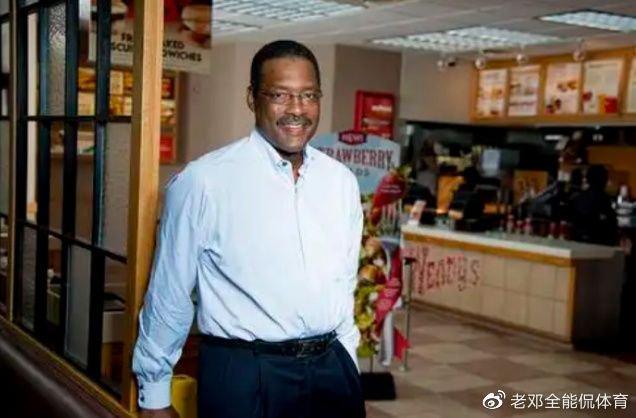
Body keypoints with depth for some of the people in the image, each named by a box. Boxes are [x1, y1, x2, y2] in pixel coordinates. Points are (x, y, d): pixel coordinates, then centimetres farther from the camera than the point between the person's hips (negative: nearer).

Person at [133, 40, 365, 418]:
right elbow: (169, 295, -7)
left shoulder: (342, 181, 2)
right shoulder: (203, 181, -14)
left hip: (331, 372, 5)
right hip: (243, 376, -4)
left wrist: (344, 367, 14)